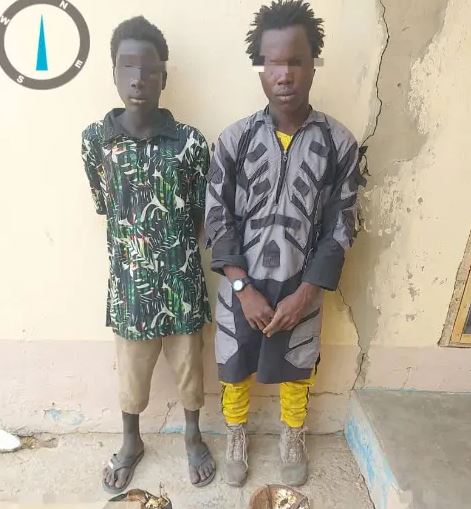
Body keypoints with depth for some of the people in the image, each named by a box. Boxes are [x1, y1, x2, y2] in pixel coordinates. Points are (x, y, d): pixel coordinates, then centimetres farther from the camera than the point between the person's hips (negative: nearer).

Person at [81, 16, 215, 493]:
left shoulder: (190, 142, -10)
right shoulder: (94, 139, -6)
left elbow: (202, 214, 0)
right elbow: (106, 208, 4)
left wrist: (173, 251, 3)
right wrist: (140, 246, 5)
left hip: (182, 280, 0)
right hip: (128, 281, 1)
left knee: (188, 365, 18)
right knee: (131, 369, 19)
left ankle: (193, 436, 45)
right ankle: (131, 442, 47)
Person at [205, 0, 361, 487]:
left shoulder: (339, 143, -9)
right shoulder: (234, 139, -10)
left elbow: (340, 228, -6)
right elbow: (218, 222, -7)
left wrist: (306, 292, -12)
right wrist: (243, 288, -14)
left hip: (301, 287, 1)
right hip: (241, 286, 0)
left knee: (296, 371, 21)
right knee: (234, 369, 19)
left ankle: (292, 438, 52)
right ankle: (236, 436, 50)